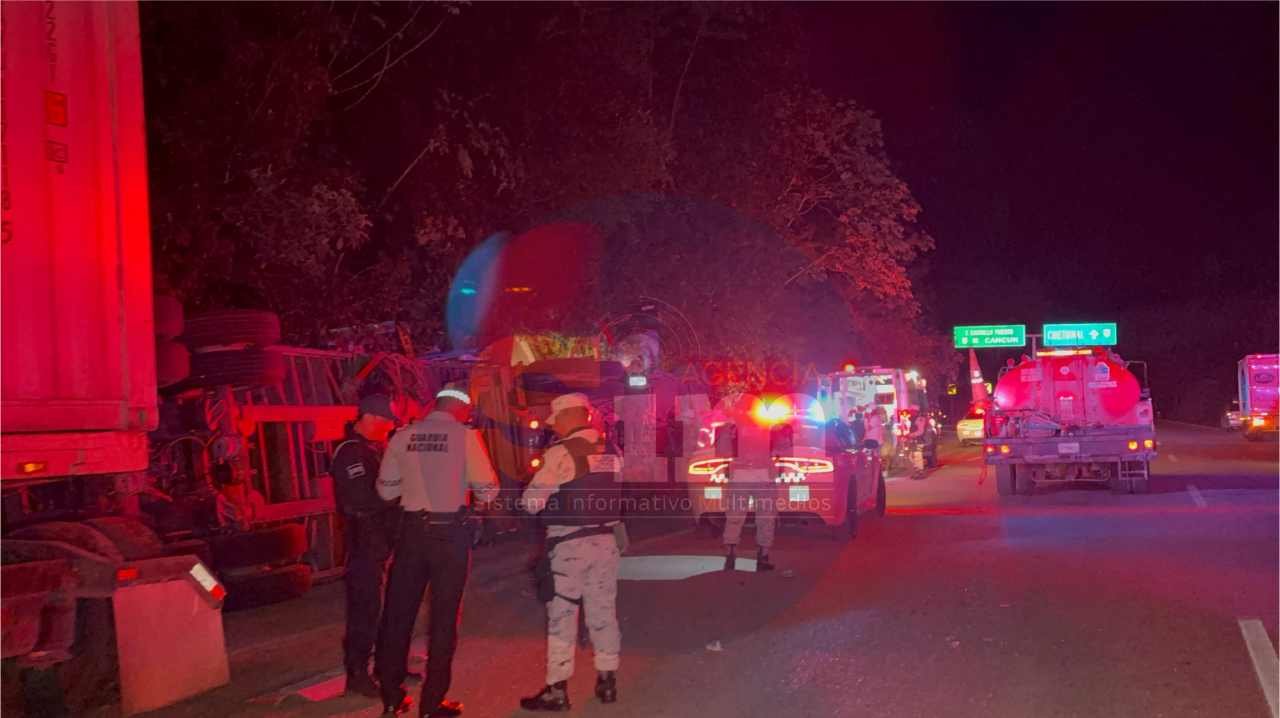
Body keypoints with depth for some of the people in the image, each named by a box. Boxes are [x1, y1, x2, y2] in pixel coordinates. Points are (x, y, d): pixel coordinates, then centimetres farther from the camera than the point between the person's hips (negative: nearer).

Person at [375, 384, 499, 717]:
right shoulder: (465, 436, -8)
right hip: (449, 532, -3)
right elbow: (488, 490, -9)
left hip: (412, 529, 3)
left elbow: (386, 489, 5)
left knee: (399, 611, 15)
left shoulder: (404, 436, 2)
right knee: (443, 617, 8)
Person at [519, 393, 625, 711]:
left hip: (569, 543, -6)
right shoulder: (610, 451, 6)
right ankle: (607, 681, 22)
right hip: (606, 538, 6)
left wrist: (532, 503, 5)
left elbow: (532, 501, -15)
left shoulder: (561, 453, -15)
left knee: (561, 616, 3)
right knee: (604, 612, 14)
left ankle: (557, 690, 7)